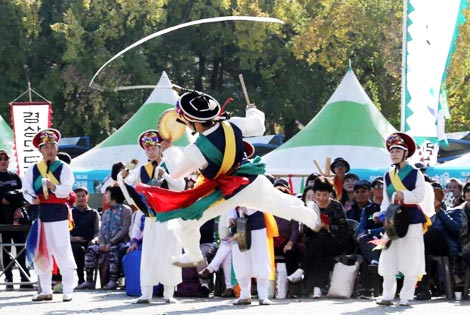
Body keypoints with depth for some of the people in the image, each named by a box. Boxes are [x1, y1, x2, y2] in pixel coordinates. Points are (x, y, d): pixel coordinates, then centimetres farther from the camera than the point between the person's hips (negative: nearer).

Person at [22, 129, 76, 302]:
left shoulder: (64, 168, 3)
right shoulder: (33, 170, 12)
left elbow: (66, 190, -10)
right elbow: (26, 189, 5)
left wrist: (54, 187, -30)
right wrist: (32, 198, -17)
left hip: (58, 213, -4)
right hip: (39, 214, 4)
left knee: (62, 250, -7)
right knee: (41, 252, 6)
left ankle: (68, 291, -4)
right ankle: (45, 290, 15)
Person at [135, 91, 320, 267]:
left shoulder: (196, 150, -27)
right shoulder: (232, 125, -17)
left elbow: (176, 172, -9)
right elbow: (258, 126, 4)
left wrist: (168, 150, 9)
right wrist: (252, 111, 26)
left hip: (226, 194, -4)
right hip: (254, 182, 4)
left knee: (186, 223, 11)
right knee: (283, 204, 28)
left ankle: (194, 257, 32)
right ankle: (313, 220, 48)